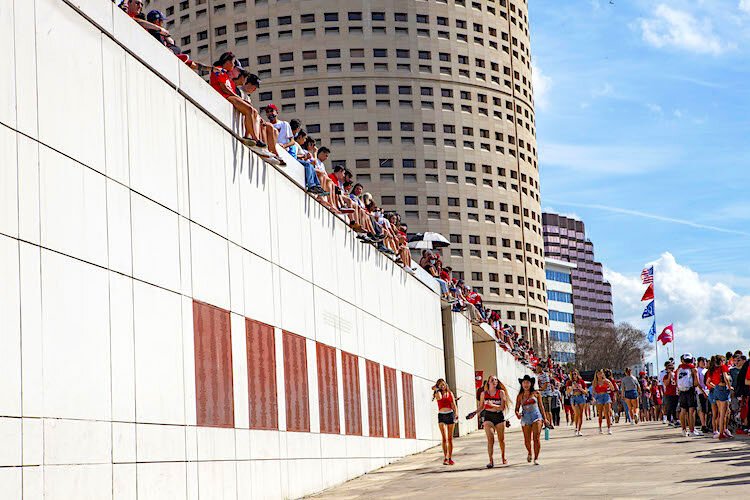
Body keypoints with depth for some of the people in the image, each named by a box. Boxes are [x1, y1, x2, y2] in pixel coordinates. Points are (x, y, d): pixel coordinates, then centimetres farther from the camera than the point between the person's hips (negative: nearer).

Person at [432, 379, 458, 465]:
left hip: (450, 414, 2)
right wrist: (438, 389, -5)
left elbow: (453, 405, 5)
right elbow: (439, 397, -19)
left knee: (450, 438, 6)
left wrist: (456, 413, -9)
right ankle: (445, 458, -8)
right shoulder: (438, 394, 4)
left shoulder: (450, 393, 8)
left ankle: (450, 458, 11)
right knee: (444, 438, -8)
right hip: (441, 415, -1)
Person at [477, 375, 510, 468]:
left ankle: (503, 457, 33)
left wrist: (493, 405, -24)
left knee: (501, 439, 11)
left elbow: (502, 407, -9)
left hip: (499, 416, 0)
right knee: (490, 439, -13)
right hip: (488, 417, 0)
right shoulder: (484, 393, 4)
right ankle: (491, 460, -15)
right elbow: (481, 407, 14)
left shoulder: (501, 392, -2)